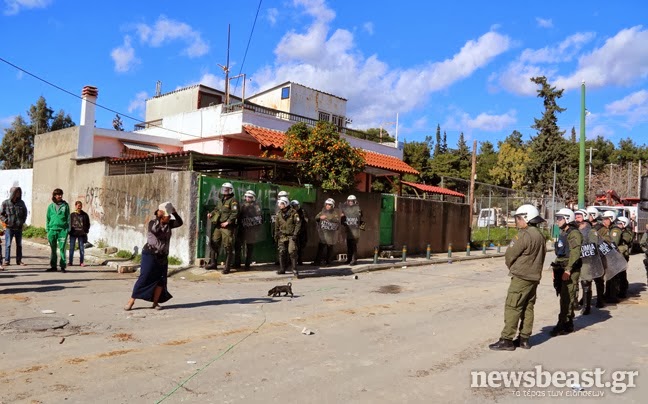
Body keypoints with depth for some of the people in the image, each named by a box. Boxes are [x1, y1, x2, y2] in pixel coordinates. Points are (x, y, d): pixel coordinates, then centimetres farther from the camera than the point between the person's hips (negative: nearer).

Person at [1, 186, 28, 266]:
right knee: (8, 244, 0)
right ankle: (7, 260, 6)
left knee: (19, 244, 9)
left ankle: (19, 260, 16)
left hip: (19, 227, 3)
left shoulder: (21, 202, 5)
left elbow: (25, 212, 16)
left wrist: (22, 221, 7)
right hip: (9, 227, -3)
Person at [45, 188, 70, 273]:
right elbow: (47, 218, 12)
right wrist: (47, 229, 5)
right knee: (53, 249, 9)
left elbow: (68, 217, 4)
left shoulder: (65, 205, 4)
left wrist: (68, 229, -2)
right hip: (52, 229, 3)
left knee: (62, 248, -3)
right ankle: (53, 266, 17)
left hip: (63, 230, -3)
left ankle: (63, 266, 2)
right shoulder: (51, 206, 9)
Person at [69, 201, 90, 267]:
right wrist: (70, 230, -3)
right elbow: (69, 223, 8)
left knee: (82, 248, 3)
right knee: (71, 248, 3)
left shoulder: (84, 215, 5)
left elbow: (88, 224, 9)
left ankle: (81, 262, 10)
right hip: (73, 234, 0)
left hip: (81, 234, 0)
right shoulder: (72, 215, 5)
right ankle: (70, 262, 10)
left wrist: (85, 231, -2)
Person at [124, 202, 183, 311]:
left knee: (161, 280, 3)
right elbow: (155, 230, -30)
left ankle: (155, 302, 12)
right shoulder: (152, 223, -10)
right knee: (144, 278, -6)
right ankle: (131, 300, 6)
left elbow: (180, 223, -1)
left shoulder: (168, 224, 8)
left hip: (162, 257, 6)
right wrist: (158, 217, -30)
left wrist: (175, 213, -12)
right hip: (150, 255, -6)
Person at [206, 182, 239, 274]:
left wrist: (227, 222, -21)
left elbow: (235, 213, -16)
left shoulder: (233, 201, -8)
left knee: (228, 247, -4)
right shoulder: (220, 200, 17)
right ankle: (213, 263, 23)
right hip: (218, 226, 8)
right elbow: (216, 209, 28)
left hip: (227, 227, -8)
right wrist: (211, 214, 8)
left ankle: (227, 267, 2)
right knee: (214, 244, 11)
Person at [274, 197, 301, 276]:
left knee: (292, 252, -12)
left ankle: (294, 269, -3)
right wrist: (276, 235, 14)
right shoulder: (279, 213, 10)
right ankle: (282, 269, 15)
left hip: (291, 236, -4)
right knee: (282, 252, 4)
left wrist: (295, 234, -12)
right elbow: (276, 225, 19)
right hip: (282, 236, 5)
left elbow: (298, 224, -6)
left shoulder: (293, 213, -5)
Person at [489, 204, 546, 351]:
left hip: (521, 277, -9)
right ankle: (524, 339, 19)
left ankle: (507, 340, -2)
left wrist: (512, 269, 6)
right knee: (528, 307, 13)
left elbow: (509, 256, -12)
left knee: (512, 308, -5)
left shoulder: (524, 235, -18)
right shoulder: (540, 235, 11)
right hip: (535, 277, 9)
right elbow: (541, 257, 16)